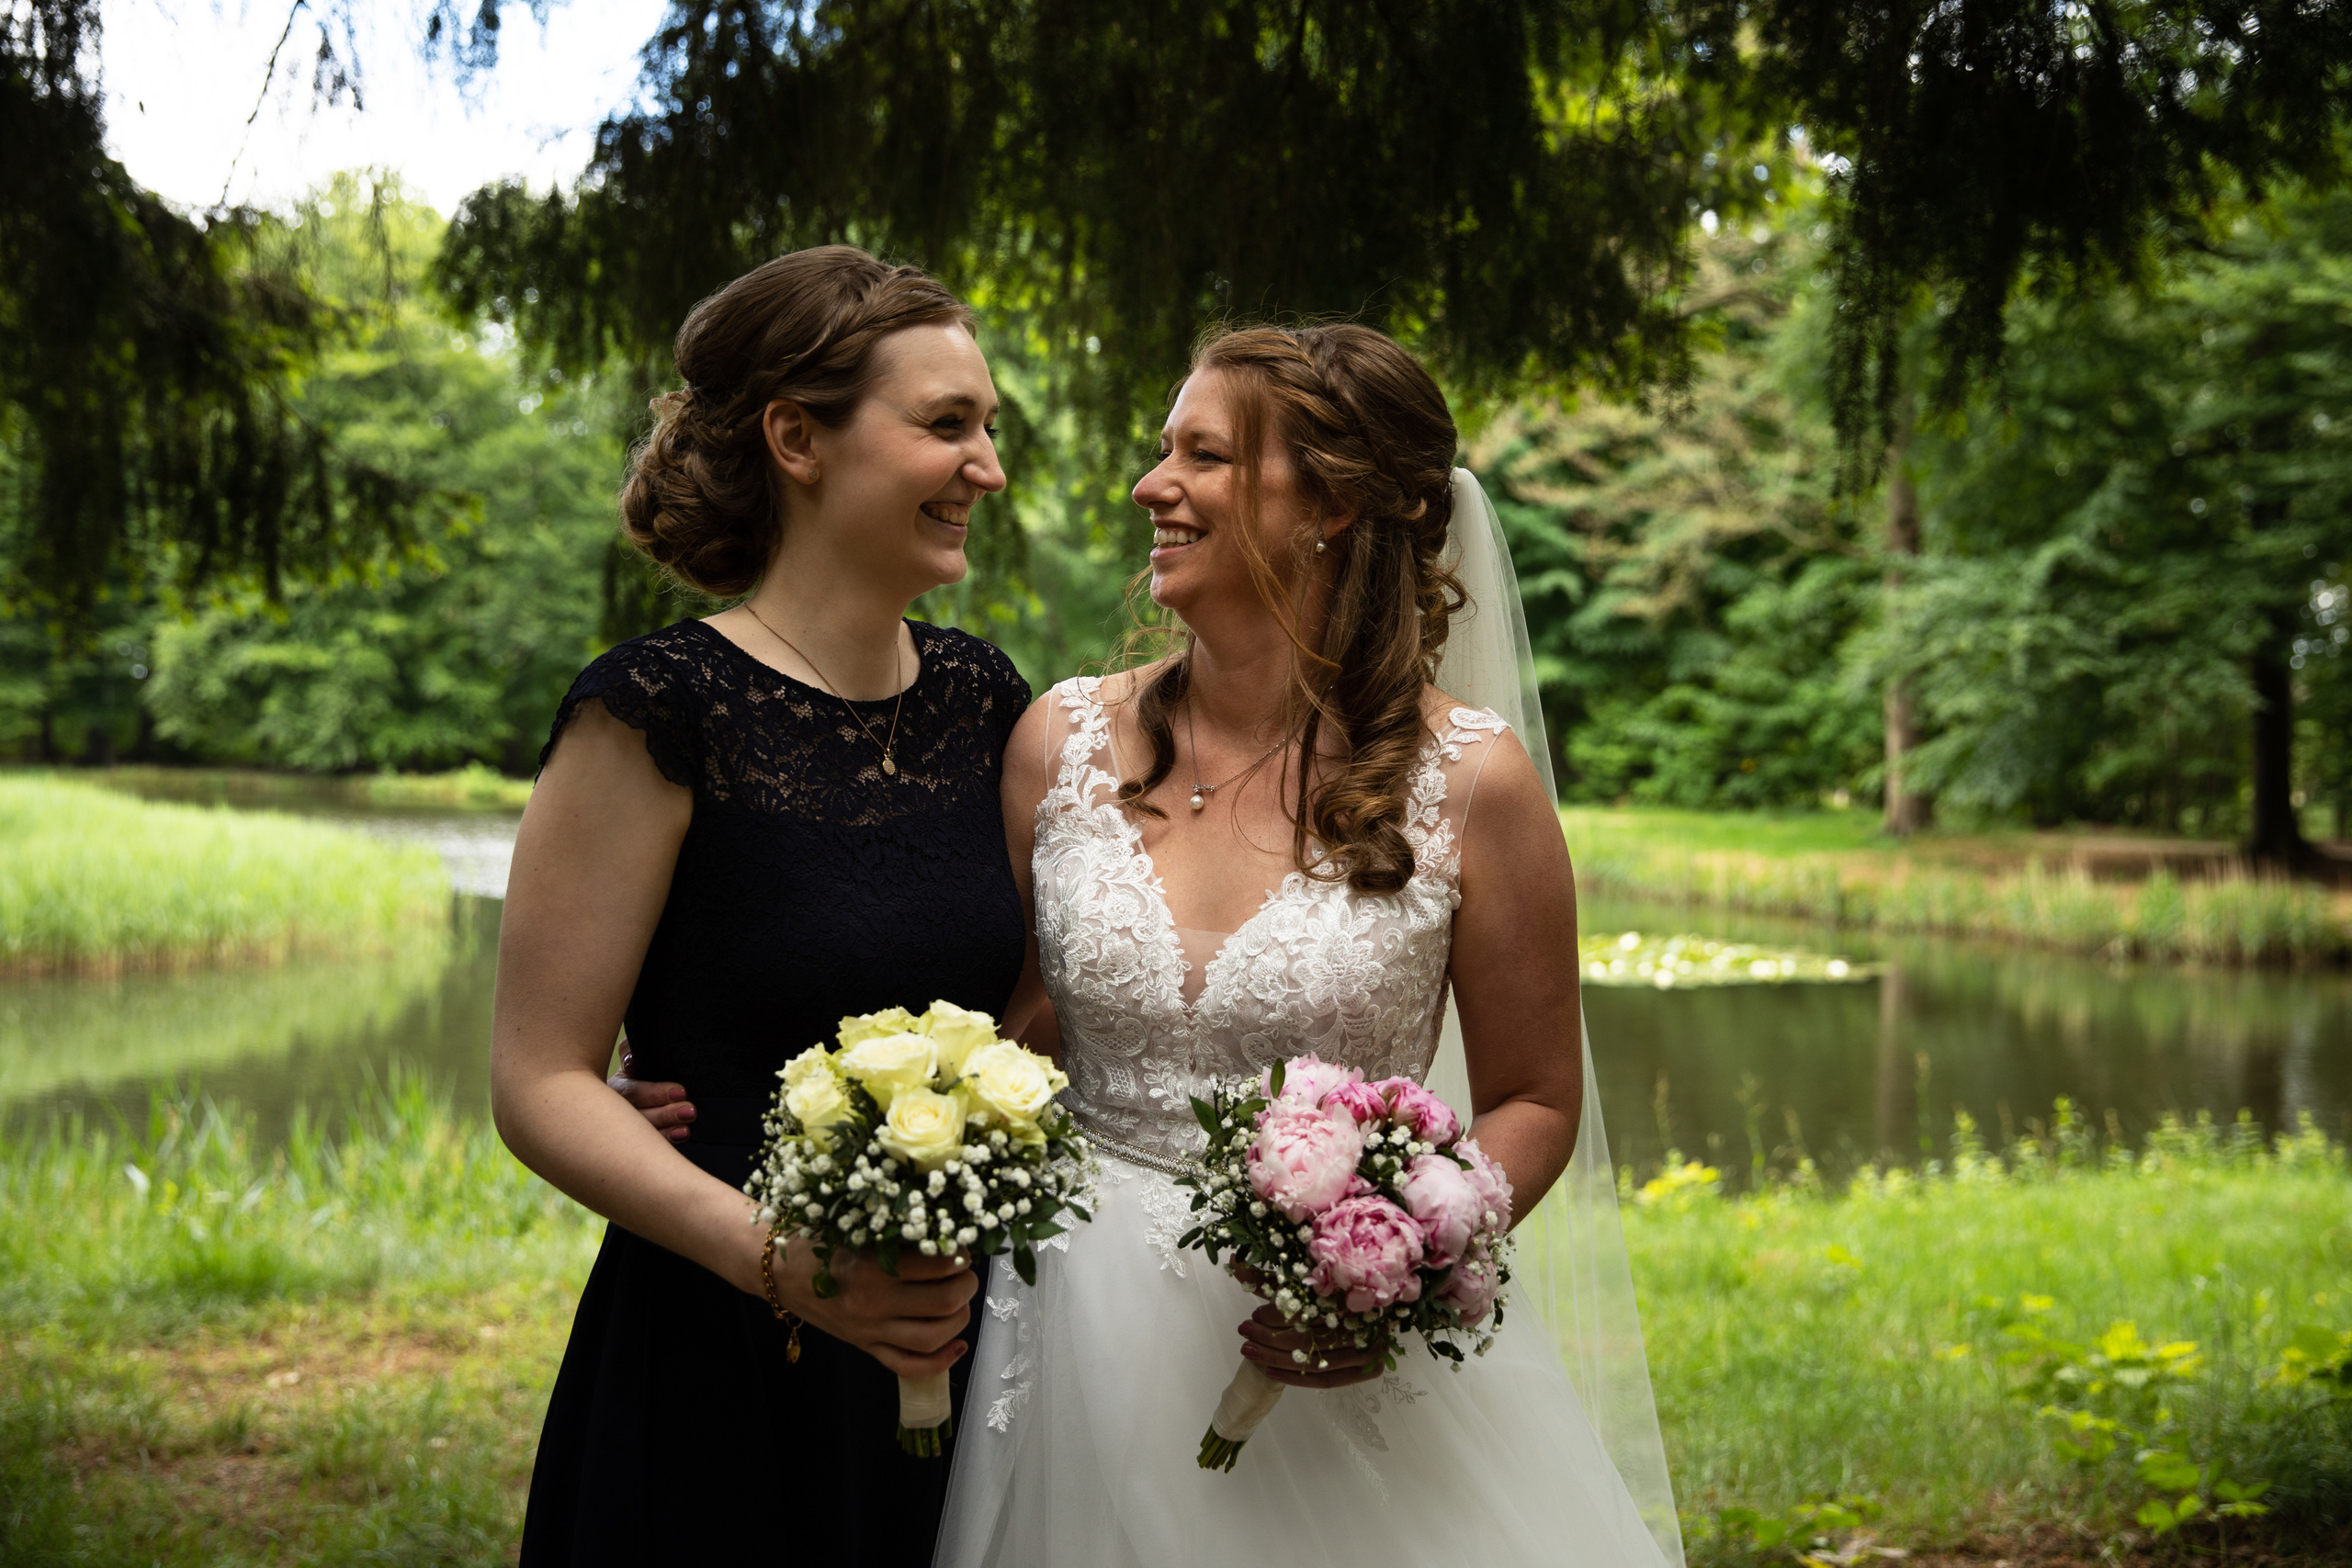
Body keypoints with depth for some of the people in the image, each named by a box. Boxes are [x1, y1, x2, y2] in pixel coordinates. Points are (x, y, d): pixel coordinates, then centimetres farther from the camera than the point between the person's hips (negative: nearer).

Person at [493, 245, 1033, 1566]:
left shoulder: (983, 700, 4)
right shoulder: (663, 712, -13)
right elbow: (543, 1082, -13)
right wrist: (776, 1258, -24)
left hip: (955, 1351, 6)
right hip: (721, 1375, -5)